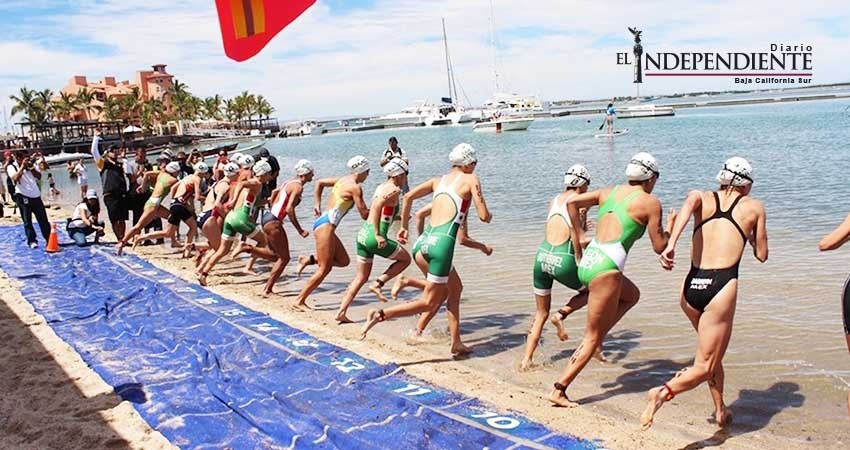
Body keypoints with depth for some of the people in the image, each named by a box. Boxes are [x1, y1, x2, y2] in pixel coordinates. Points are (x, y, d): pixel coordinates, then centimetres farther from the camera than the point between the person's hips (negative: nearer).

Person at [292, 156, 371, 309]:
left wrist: (317, 204, 28)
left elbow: (319, 182, 29)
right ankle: (300, 301, -3)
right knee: (324, 269, -7)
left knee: (344, 261, 13)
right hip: (326, 225, -10)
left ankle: (308, 260, 11)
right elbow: (364, 214, -11)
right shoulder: (355, 187, -10)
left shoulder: (342, 180, 16)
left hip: (323, 224, 10)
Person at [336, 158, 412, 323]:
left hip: (362, 234, 8)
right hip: (374, 237, -8)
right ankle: (378, 283, 2)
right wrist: (378, 235, -24)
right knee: (406, 258, 14)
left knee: (361, 278, 15)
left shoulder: (380, 187, 17)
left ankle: (341, 312, 10)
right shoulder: (394, 190, -8)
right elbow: (378, 205, -24)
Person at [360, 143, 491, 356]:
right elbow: (484, 216, 0)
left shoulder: (439, 180, 20)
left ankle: (456, 343, 26)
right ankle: (380, 315, -16)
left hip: (422, 242, 7)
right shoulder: (471, 180, 5)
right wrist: (489, 215, 24)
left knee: (455, 288, 25)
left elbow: (408, 196, 13)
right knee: (428, 303, 1)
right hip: (442, 243, -7)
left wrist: (404, 226, 22)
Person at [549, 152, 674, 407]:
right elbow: (659, 246, 2)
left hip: (586, 262, 7)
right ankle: (559, 391, 3)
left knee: (632, 295, 34)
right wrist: (670, 226, 20)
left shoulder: (609, 192, 15)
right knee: (593, 338, 3)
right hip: (606, 268, -7)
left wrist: (578, 237, 15)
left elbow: (572, 202, 9)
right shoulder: (650, 202, -1)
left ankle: (596, 334, 17)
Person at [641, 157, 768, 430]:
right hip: (722, 285, -4)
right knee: (705, 366, 0)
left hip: (692, 285, 4)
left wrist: (671, 244, -21)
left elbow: (689, 203, -10)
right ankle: (664, 391, -27)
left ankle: (721, 411, 33)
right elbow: (761, 255, 19)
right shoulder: (754, 207, 14)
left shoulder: (703, 198, 15)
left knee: (713, 352, 28)